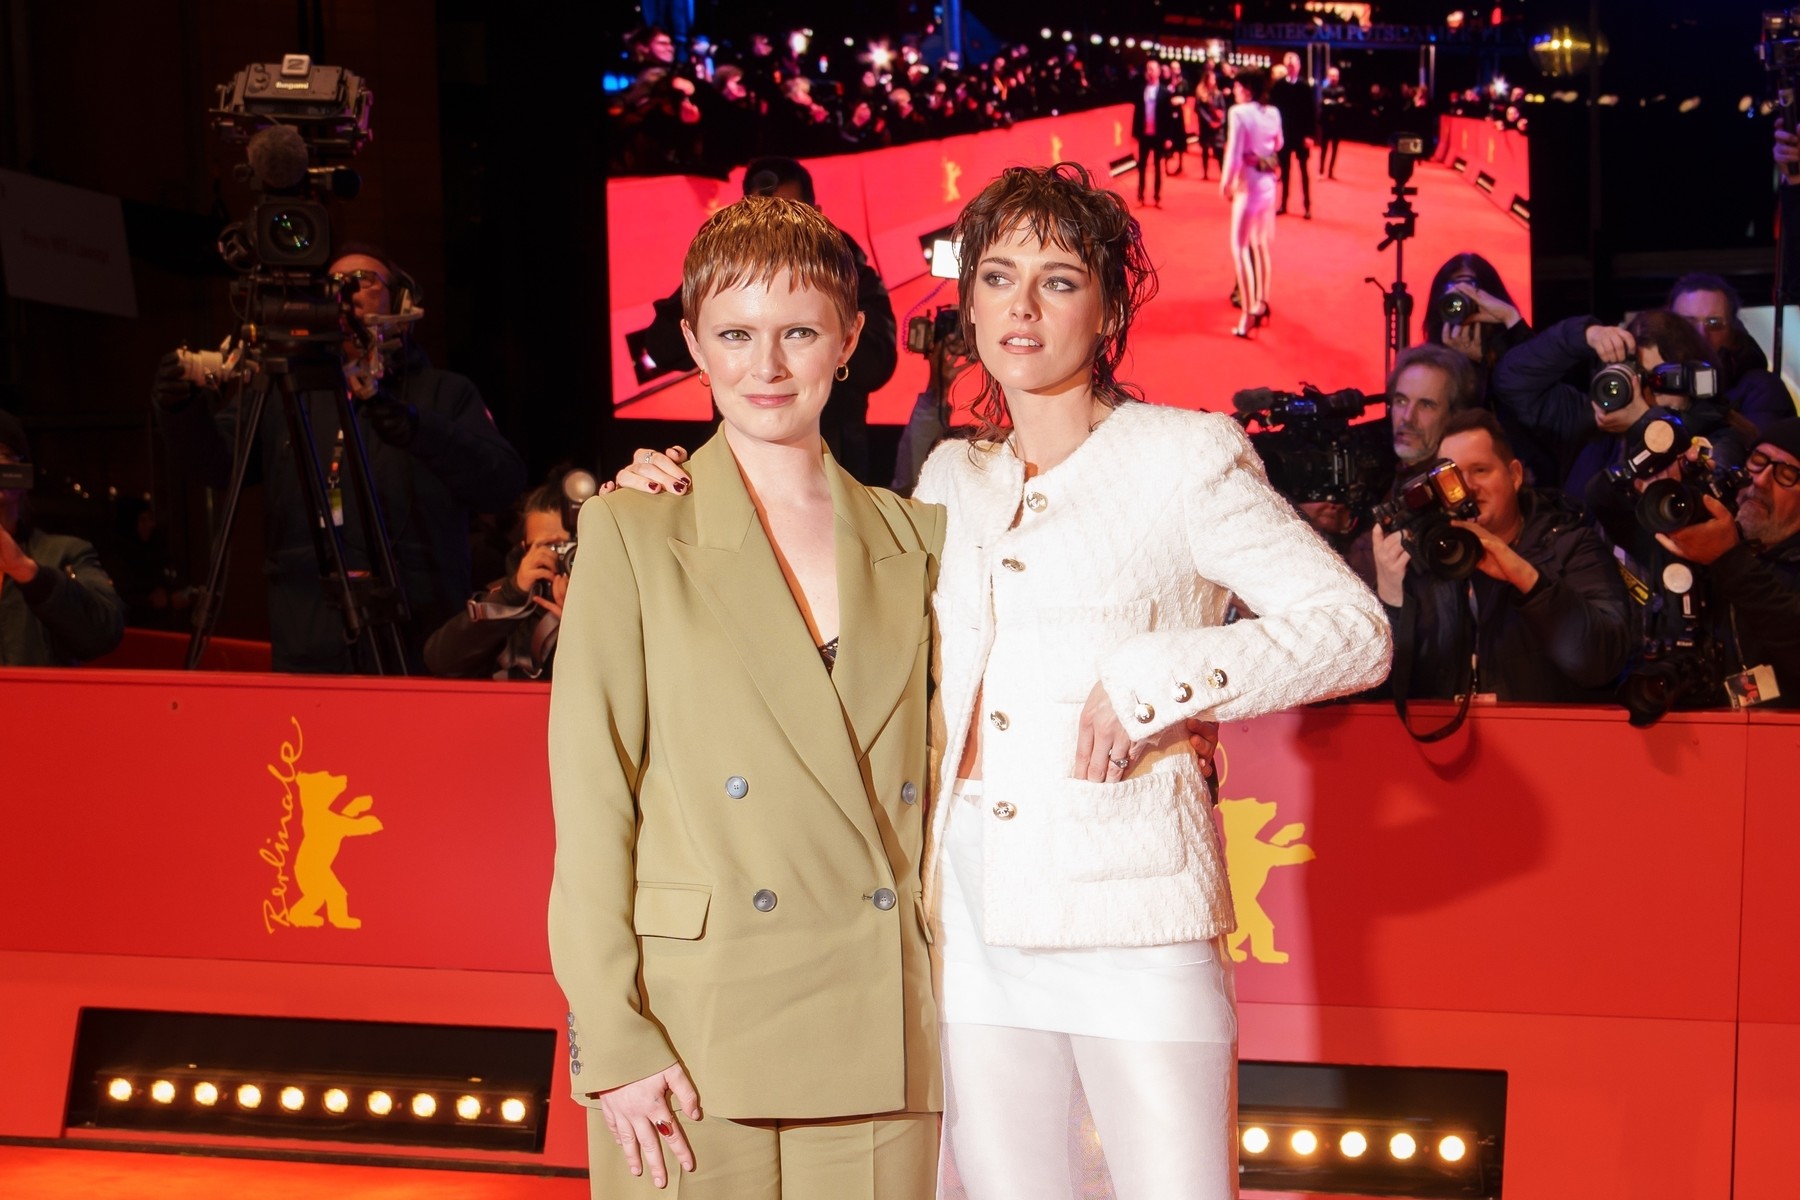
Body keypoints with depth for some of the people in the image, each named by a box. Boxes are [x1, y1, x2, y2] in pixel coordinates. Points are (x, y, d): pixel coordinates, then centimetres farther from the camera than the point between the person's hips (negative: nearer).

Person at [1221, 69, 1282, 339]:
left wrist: (1225, 182, -8)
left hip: (1248, 181, -7)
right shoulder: (1273, 113, 4)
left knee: (1240, 247, -4)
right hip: (1268, 181, 7)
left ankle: (1248, 315, -12)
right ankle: (1260, 301, 33)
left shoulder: (1239, 113, -16)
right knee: (1261, 243, 21)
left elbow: (1233, 152, -19)